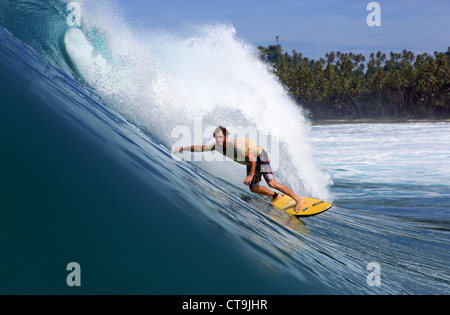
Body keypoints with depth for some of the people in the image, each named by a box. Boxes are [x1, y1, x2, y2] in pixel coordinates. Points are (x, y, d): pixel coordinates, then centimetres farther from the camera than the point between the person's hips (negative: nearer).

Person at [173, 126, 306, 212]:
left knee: (271, 182, -19)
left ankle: (298, 199, -13)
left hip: (260, 156, -8)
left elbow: (252, 158, -30)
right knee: (253, 188, 6)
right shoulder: (217, 145, -13)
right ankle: (275, 196, 28)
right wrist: (182, 148, -6)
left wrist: (251, 175, -28)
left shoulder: (236, 145, -35)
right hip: (251, 162, 8)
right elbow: (201, 148, -1)